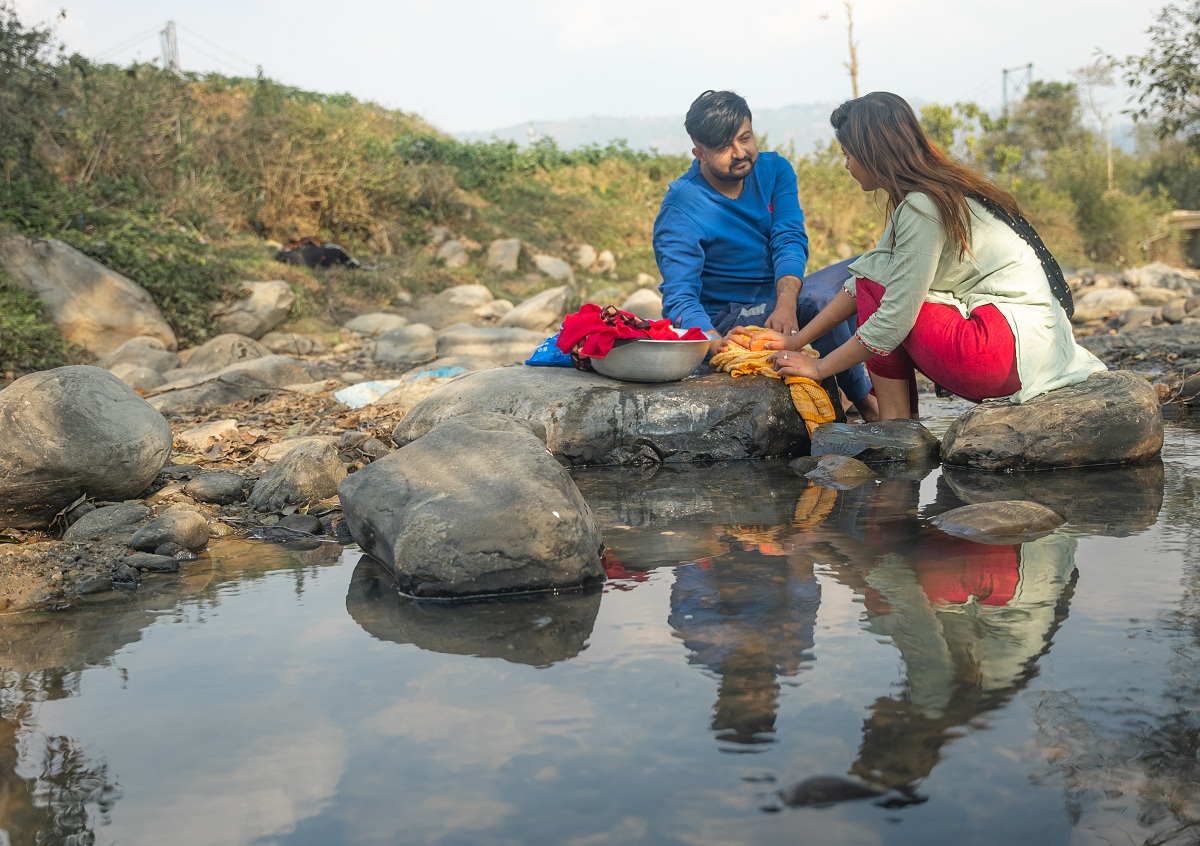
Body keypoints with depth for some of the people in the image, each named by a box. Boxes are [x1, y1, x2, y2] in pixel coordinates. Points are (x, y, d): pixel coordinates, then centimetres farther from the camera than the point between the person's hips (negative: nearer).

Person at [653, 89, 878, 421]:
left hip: (782, 294, 7)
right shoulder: (681, 207, -20)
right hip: (728, 317, -7)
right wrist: (718, 345, -48)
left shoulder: (775, 169, -2)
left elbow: (790, 240, -16)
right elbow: (680, 299, -27)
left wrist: (785, 305, -36)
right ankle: (865, 401, -13)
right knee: (820, 299, -31)